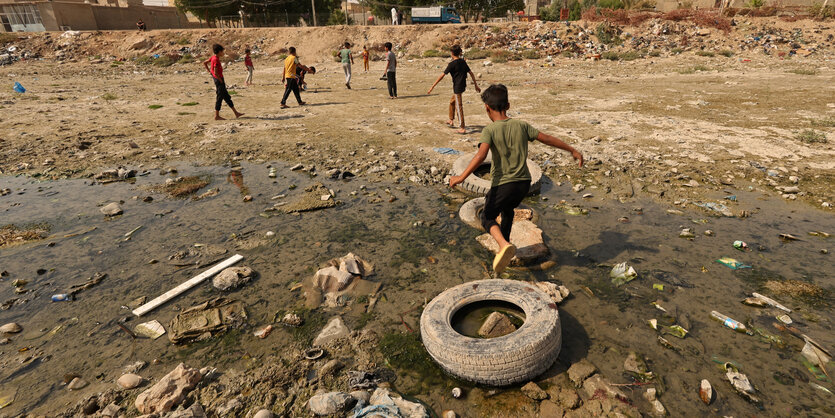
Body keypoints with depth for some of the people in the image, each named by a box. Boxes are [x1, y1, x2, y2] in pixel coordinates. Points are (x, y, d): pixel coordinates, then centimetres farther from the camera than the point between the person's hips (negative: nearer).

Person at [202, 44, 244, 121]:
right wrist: (221, 80, -14)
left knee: (227, 97, 12)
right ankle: (217, 116, 2)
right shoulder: (216, 60, -19)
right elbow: (216, 73, -24)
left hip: (218, 79, 10)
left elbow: (204, 63, 20)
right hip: (218, 80, -10)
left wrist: (209, 71, 18)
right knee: (220, 98, -3)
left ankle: (236, 113, 18)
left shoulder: (213, 57, 8)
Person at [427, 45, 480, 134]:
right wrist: (476, 85, 17)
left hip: (457, 87, -8)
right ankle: (451, 120, 38)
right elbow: (471, 73, 10)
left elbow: (442, 76, -16)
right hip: (463, 86, 8)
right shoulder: (463, 62, 7)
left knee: (459, 107, -3)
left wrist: (432, 86, -15)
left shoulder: (452, 64, -13)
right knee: (452, 102, 25)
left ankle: (462, 128, -1)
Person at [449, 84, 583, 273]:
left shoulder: (489, 130, -11)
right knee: (508, 210, 31)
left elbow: (481, 155, -26)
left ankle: (504, 245, -14)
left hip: (503, 184, -5)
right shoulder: (521, 126, 3)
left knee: (487, 217, 13)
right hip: (523, 182, 5)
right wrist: (572, 150, 19)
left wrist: (461, 177, -28)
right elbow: (547, 139, 8)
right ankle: (505, 241, 46)